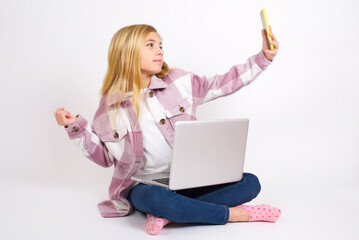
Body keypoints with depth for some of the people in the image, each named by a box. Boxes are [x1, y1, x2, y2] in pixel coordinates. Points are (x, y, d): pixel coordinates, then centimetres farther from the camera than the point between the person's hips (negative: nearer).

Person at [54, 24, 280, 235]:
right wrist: (76, 127, 0)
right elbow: (105, 156, 11)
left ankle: (168, 214, -25)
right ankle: (235, 214, -21)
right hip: (143, 186, -3)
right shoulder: (110, 105, 3)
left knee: (250, 183, -16)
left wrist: (264, 58, 5)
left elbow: (222, 84, 10)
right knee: (156, 198, -40)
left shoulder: (179, 81, 5)